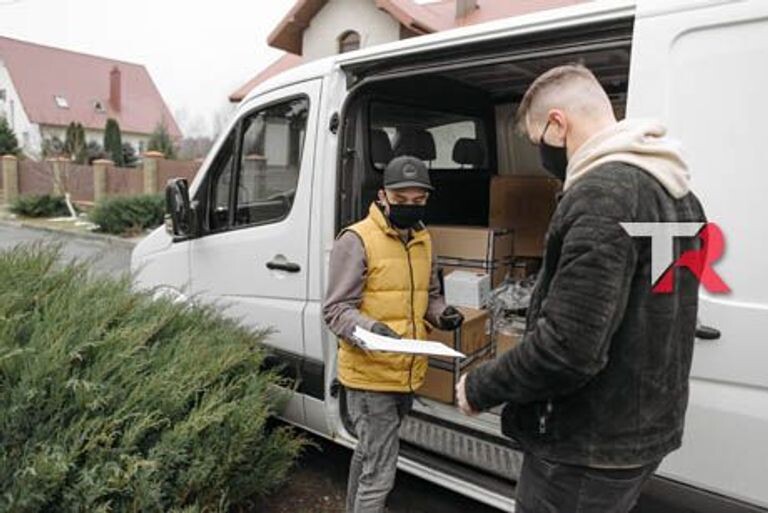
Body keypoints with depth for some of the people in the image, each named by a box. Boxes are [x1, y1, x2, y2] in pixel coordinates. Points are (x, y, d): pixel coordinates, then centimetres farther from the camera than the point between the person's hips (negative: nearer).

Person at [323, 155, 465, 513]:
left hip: (408, 373, 8)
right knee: (380, 473, -2)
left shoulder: (422, 240, 9)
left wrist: (441, 314, 0)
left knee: (369, 454, 27)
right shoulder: (357, 240, -15)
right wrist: (370, 330, -34)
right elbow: (336, 310, -16)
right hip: (370, 375, -7)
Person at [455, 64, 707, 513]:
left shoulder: (604, 191, -22)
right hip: (644, 432, 10)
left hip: (590, 448, -9)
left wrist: (479, 388, -13)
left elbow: (567, 349, -29)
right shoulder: (675, 191, 10)